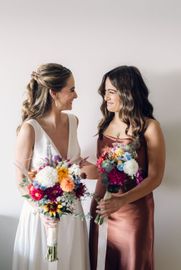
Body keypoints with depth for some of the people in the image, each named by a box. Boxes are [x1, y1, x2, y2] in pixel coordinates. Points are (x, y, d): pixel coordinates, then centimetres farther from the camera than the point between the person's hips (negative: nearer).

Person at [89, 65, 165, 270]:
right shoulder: (105, 123, 4)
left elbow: (155, 177, -14)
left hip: (133, 210, -4)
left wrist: (122, 200, -25)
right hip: (101, 204, 5)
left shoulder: (149, 127, -13)